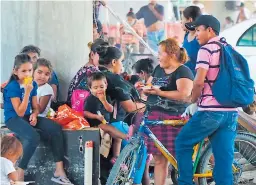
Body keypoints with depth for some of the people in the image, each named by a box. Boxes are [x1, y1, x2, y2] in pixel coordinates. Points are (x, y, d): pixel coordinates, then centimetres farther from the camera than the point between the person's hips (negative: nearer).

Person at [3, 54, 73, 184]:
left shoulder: (33, 84, 5)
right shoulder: (13, 87, -16)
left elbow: (35, 107, 12)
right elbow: (20, 112, -20)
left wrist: (34, 115, -12)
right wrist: (27, 92, -25)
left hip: (28, 117, 7)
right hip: (13, 118, -7)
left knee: (56, 128, -12)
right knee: (33, 137, -35)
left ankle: (59, 171, -10)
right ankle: (20, 174, -21)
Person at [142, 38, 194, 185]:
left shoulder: (183, 71, -8)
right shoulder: (158, 69, 16)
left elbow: (184, 94, -20)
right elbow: (149, 85, 25)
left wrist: (159, 92, -23)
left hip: (175, 119, -7)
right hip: (155, 116, 7)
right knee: (159, 159, 5)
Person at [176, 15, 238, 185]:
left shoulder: (206, 49, -7)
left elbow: (199, 82, -15)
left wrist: (192, 99, 1)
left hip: (211, 111, -7)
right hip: (231, 112, 7)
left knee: (182, 144, 9)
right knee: (225, 158, 4)